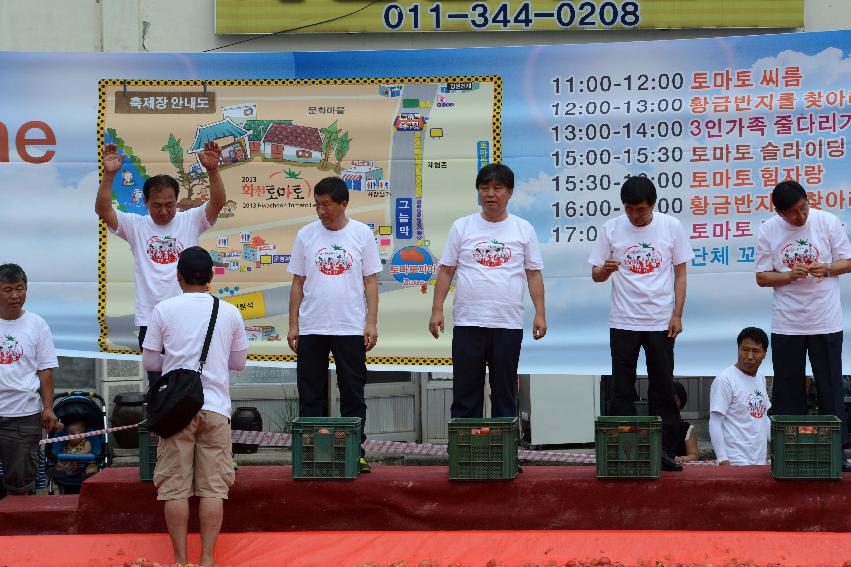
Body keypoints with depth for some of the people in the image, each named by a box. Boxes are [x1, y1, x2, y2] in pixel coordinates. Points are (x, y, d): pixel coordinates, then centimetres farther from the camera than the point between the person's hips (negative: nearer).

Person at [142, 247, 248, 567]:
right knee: (213, 488, 1)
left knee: (175, 488, 2)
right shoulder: (230, 313, 6)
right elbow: (238, 362, 15)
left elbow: (150, 362, 5)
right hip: (215, 407, 1)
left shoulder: (164, 310, 1)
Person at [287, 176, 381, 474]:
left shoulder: (362, 234, 1)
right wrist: (293, 325, 3)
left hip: (351, 327, -1)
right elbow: (298, 283, 8)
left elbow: (370, 281, 2)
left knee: (353, 393, 4)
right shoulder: (306, 235, 5)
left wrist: (372, 323, -5)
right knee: (310, 395, 4)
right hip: (311, 327, 1)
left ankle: (355, 452, 10)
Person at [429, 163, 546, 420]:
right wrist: (437, 309, -2)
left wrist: (540, 314, -1)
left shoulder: (523, 229, 7)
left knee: (505, 392, 7)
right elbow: (446, 271, 6)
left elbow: (534, 274, 7)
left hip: (508, 324, 0)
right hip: (468, 322, 0)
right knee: (465, 392, 2)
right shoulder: (462, 227, 6)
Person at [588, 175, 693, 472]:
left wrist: (677, 315, -3)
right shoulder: (611, 229, 1)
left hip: (661, 323, 0)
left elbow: (680, 274, 5)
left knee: (663, 390, 4)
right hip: (623, 323, 0)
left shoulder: (671, 227, 0)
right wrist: (606, 269, -19)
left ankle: (664, 451, 9)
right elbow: (596, 275, 6)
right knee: (622, 391, 2)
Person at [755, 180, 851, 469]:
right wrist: (790, 275, -17)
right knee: (787, 390, 6)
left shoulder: (828, 222, -3)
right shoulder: (767, 231, -2)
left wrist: (828, 269, -18)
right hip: (786, 323, 1)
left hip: (826, 322, -1)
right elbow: (762, 277, 1)